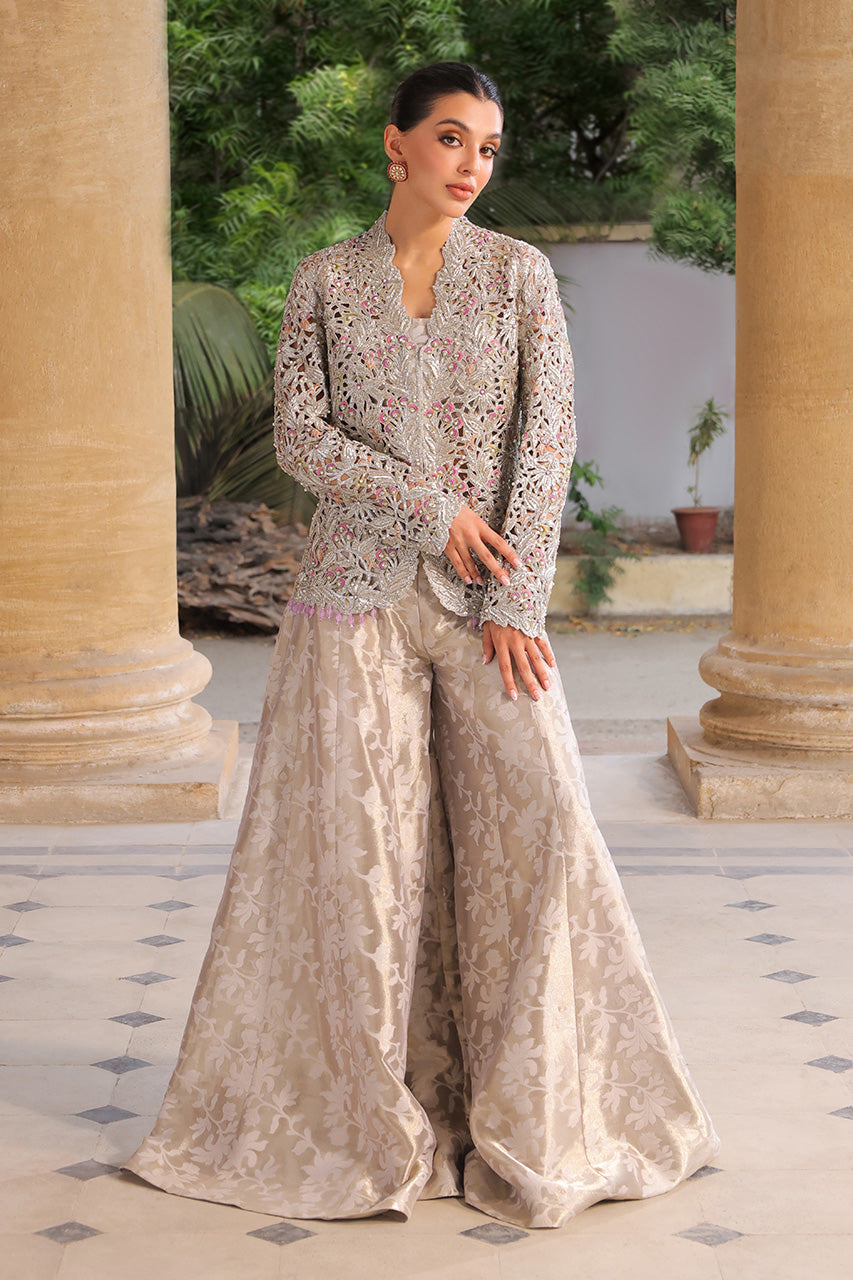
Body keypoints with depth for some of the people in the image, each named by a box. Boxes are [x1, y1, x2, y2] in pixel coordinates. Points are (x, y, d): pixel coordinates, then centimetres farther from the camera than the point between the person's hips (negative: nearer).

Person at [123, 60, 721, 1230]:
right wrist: (434, 509, -14)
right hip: (359, 592, 0)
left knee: (538, 823, -11)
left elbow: (548, 437, -3)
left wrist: (517, 604, -11)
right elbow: (302, 439, -3)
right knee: (359, 845, -1)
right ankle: (370, 1106, 13)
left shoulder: (521, 274, 3)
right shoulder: (324, 281, 5)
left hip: (488, 598, 0)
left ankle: (543, 1121, 2)